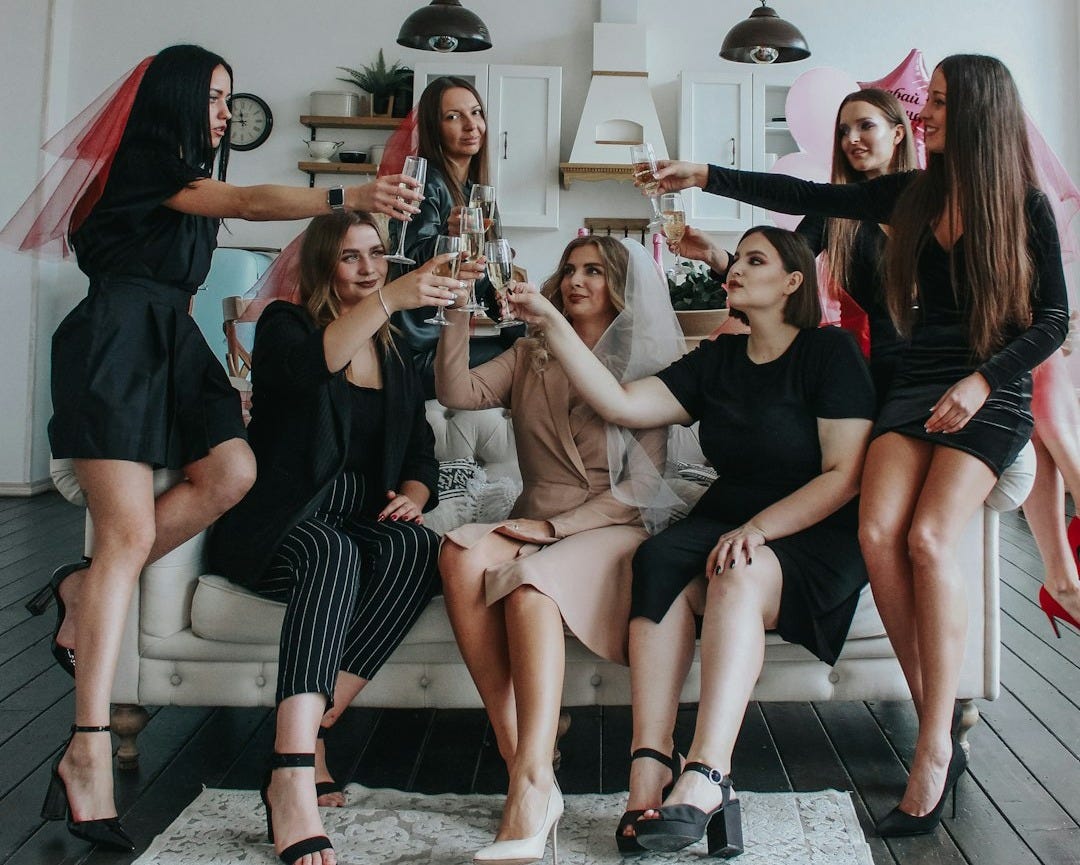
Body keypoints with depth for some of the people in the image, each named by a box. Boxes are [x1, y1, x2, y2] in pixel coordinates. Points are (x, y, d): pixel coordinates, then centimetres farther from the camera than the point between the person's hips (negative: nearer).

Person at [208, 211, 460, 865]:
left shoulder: (396, 353, 20)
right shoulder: (286, 324, 6)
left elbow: (420, 450, 16)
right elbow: (306, 367, -21)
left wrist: (414, 495, -7)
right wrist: (389, 299, -32)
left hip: (362, 519, 4)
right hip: (279, 524, -4)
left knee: (417, 548, -32)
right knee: (331, 553, -39)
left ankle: (313, 731, -31)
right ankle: (294, 787, -47)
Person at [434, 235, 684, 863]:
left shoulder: (644, 367, 7)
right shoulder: (530, 357, 20)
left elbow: (639, 486, -2)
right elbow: (457, 392, 2)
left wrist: (556, 525, -12)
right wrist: (463, 312, -7)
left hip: (611, 528, -3)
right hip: (535, 525, 4)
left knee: (531, 583, -36)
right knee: (461, 554, -30)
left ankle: (531, 794, -42)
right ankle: (523, 759, -31)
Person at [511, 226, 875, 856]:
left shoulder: (831, 351, -2)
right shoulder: (717, 360, 13)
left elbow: (844, 476, -9)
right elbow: (621, 404, 2)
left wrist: (760, 528, -21)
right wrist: (551, 324, -2)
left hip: (816, 537, -4)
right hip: (727, 523, 4)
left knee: (740, 575, -36)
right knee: (659, 563, -29)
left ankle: (702, 782, -42)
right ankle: (650, 770, -36)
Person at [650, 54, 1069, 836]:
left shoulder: (1027, 207, 0)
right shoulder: (913, 195, 11)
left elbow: (1053, 319, 0)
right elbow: (806, 198, 12)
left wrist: (983, 381, -14)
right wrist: (708, 177, 9)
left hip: (992, 395, -4)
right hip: (918, 384, 4)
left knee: (929, 537, -26)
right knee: (879, 530, -21)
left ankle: (935, 753, -17)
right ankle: (940, 732, -10)